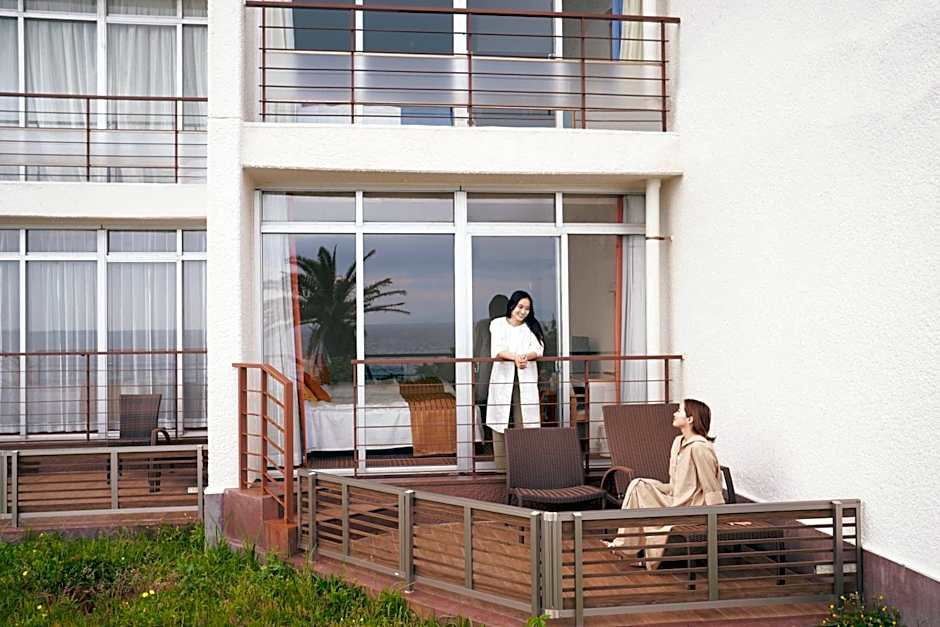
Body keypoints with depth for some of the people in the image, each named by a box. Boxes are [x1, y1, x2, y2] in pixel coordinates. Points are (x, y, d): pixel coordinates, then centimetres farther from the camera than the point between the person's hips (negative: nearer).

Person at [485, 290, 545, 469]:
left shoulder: (531, 327, 13)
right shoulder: (497, 324, 8)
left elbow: (538, 349, -2)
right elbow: (497, 351, -7)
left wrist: (525, 357, -25)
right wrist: (515, 357, -26)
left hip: (526, 379, 1)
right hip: (502, 378, -1)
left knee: (524, 421, -4)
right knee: (500, 421, -2)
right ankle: (500, 466, 3)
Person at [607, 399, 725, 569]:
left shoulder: (699, 448, -22)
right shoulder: (678, 441, 7)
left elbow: (712, 487, -20)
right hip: (675, 500, 9)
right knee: (639, 486, -4)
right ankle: (624, 543, -1)